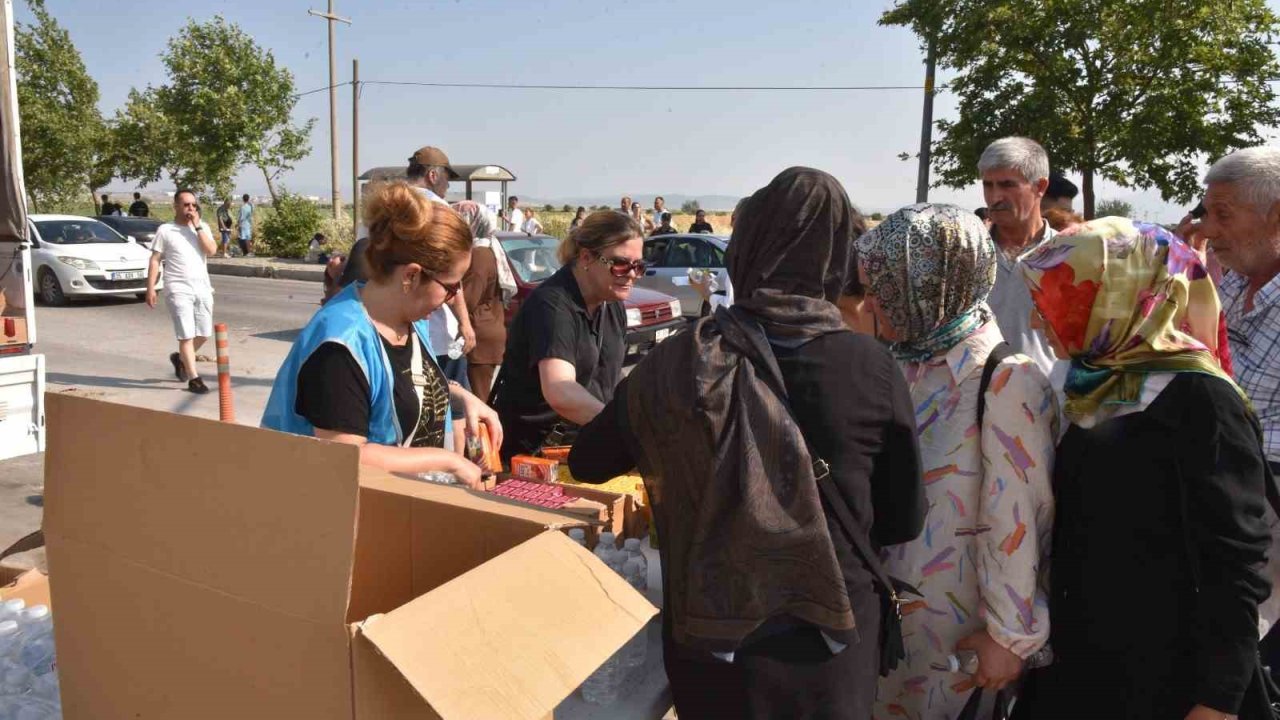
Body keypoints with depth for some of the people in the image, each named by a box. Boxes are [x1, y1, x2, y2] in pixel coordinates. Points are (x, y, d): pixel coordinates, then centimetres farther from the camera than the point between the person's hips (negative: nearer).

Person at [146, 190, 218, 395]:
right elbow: (155, 261, -1)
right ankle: (194, 378, -3)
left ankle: (180, 358, 37)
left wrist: (197, 226, -8)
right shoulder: (165, 230, 0)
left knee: (204, 334, 11)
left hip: (203, 288, 4)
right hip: (179, 289, -4)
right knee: (187, 335, -7)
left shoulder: (203, 227, 10)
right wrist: (150, 288, -7)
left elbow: (211, 250, -7)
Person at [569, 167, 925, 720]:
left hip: (708, 640, 1)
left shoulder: (676, 363, -15)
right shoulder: (872, 368, -16)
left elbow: (587, 464, 2)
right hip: (828, 645, 0)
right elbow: (903, 521, -3)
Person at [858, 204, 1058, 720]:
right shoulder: (902, 365, -1)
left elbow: (1018, 521, -17)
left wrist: (1012, 636, -12)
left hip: (957, 632, -6)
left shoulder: (1005, 382, -20)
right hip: (886, 609, 6)